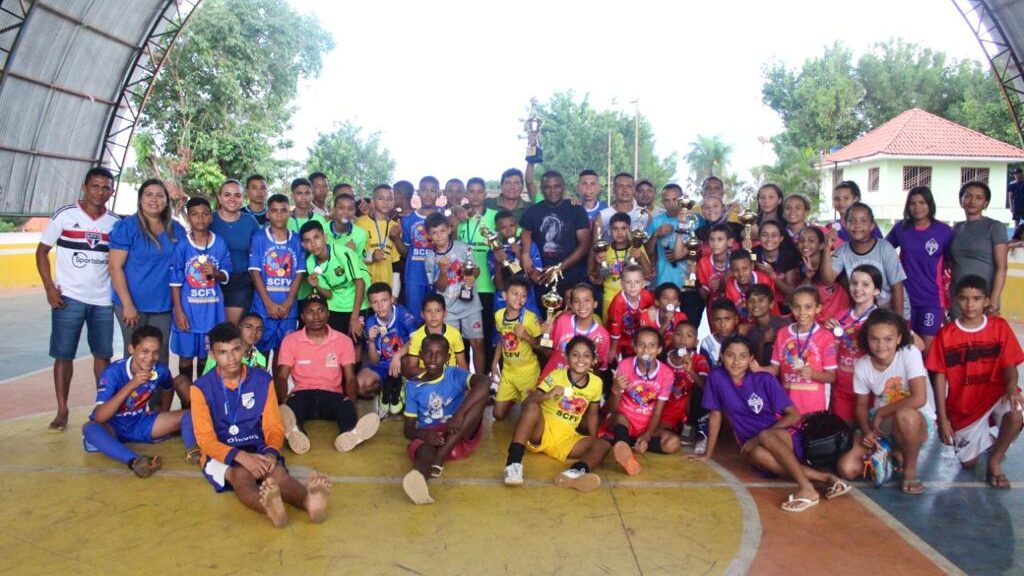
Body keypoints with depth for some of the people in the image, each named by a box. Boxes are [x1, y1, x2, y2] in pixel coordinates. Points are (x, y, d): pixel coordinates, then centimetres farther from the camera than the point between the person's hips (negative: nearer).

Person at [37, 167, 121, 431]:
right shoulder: (64, 215, -4)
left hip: (103, 300, 2)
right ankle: (62, 410, 14)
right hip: (69, 298, -2)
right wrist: (49, 288, -8)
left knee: (103, 355, 9)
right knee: (63, 355, 3)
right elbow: (42, 251, 1)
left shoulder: (116, 223, 2)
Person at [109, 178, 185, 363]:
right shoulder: (126, 227, -5)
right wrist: (128, 305, -14)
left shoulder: (177, 230, 7)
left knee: (160, 356, 8)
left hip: (164, 305, 4)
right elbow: (115, 267, -9)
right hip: (133, 304, -3)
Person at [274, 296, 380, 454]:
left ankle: (350, 435, -68)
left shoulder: (343, 340, 8)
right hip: (302, 394, 0)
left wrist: (351, 400, -21)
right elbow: (282, 376, 0)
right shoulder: (290, 340, 7)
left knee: (346, 404, -35)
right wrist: (284, 400, -23)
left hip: (331, 395, 1)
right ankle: (295, 434, -70)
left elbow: (350, 377, 2)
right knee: (292, 404, -37)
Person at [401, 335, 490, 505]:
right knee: (425, 452, -37)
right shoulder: (413, 385, 6)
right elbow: (408, 429, 5)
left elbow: (484, 382, -23)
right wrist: (424, 435, -20)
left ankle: (439, 459, -33)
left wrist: (459, 414, -34)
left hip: (461, 436, 0)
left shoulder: (455, 374, -1)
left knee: (481, 392, -25)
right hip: (428, 438, 0)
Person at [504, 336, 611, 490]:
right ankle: (513, 463, -42)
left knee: (604, 445, -20)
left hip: (567, 438, 3)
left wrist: (593, 443, 2)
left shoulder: (596, 383, 3)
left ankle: (574, 473, -51)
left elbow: (592, 415, 16)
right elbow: (527, 403, -13)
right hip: (541, 432, -3)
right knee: (533, 407, -33)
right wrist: (547, 396, -32)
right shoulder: (556, 376, -7)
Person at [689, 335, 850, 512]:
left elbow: (794, 415, -7)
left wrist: (761, 436, -16)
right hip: (753, 444, 2)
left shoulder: (765, 380, -10)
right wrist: (708, 454, 7)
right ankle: (825, 478, -32)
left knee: (765, 437, -36)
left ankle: (806, 488, -43)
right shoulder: (716, 377, -5)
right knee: (757, 454, -35)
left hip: (787, 437, -2)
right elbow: (716, 416, 4)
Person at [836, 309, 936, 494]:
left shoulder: (910, 354, -18)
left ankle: (910, 471, -13)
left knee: (905, 415, -42)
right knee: (847, 469, -16)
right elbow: (862, 405, 5)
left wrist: (880, 412, -17)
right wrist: (867, 431, -14)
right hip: (882, 426, 4)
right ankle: (892, 455, 14)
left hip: (919, 422, -4)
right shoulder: (862, 366, -5)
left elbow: (919, 399, -27)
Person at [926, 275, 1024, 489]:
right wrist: (943, 419, -7)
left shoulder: (1000, 327, -3)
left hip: (993, 395, 0)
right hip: (962, 406, 1)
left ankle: (995, 461, -7)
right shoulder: (945, 334, -5)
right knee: (968, 463, -1)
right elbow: (939, 377, -4)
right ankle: (984, 440, 37)